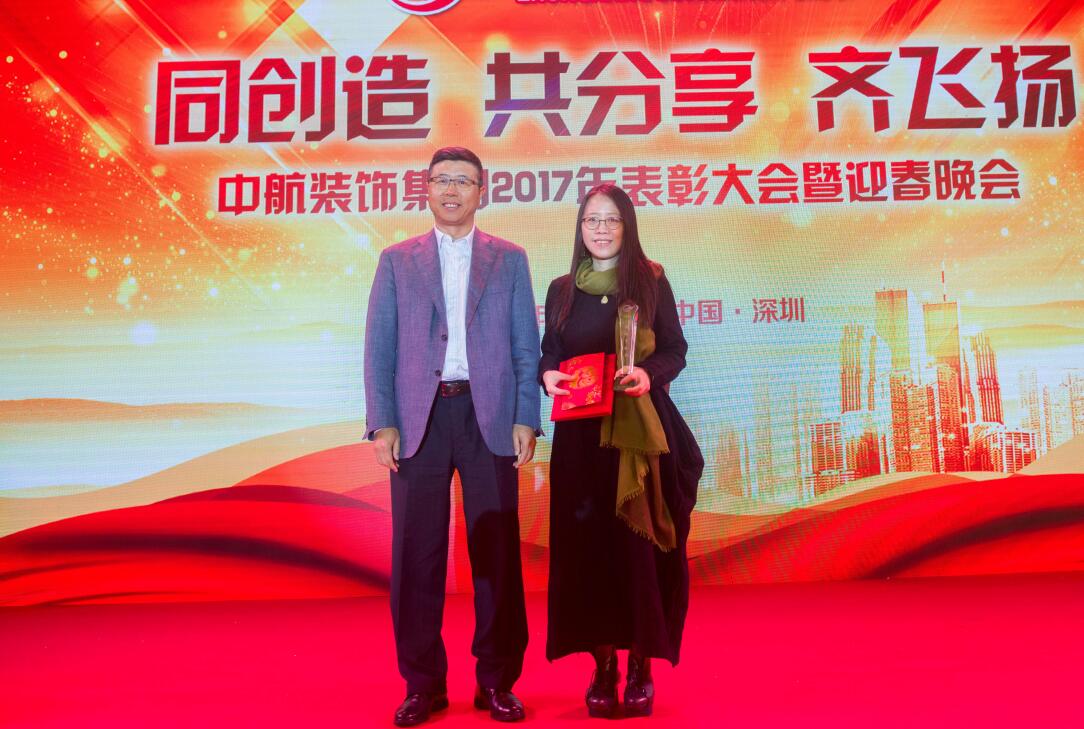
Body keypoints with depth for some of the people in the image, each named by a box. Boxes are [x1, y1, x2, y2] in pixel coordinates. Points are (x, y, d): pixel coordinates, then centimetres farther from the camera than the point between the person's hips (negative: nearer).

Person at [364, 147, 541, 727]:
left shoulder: (509, 259, 11)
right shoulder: (397, 260, 12)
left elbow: (526, 347, 7)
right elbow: (379, 348, 7)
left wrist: (526, 420, -3)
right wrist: (382, 423, -4)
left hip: (489, 417, 0)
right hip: (419, 418, 1)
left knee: (496, 550, 4)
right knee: (416, 553, 3)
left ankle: (497, 680, 18)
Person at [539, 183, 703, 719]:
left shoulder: (651, 282, 6)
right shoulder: (561, 290, 12)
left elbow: (675, 350, 4)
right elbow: (548, 352, 12)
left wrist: (649, 374, -16)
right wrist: (548, 375, -10)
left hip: (641, 428, -2)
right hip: (581, 432, 2)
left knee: (639, 541, -1)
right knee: (587, 542, 1)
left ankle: (641, 666, 12)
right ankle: (602, 665, 13)